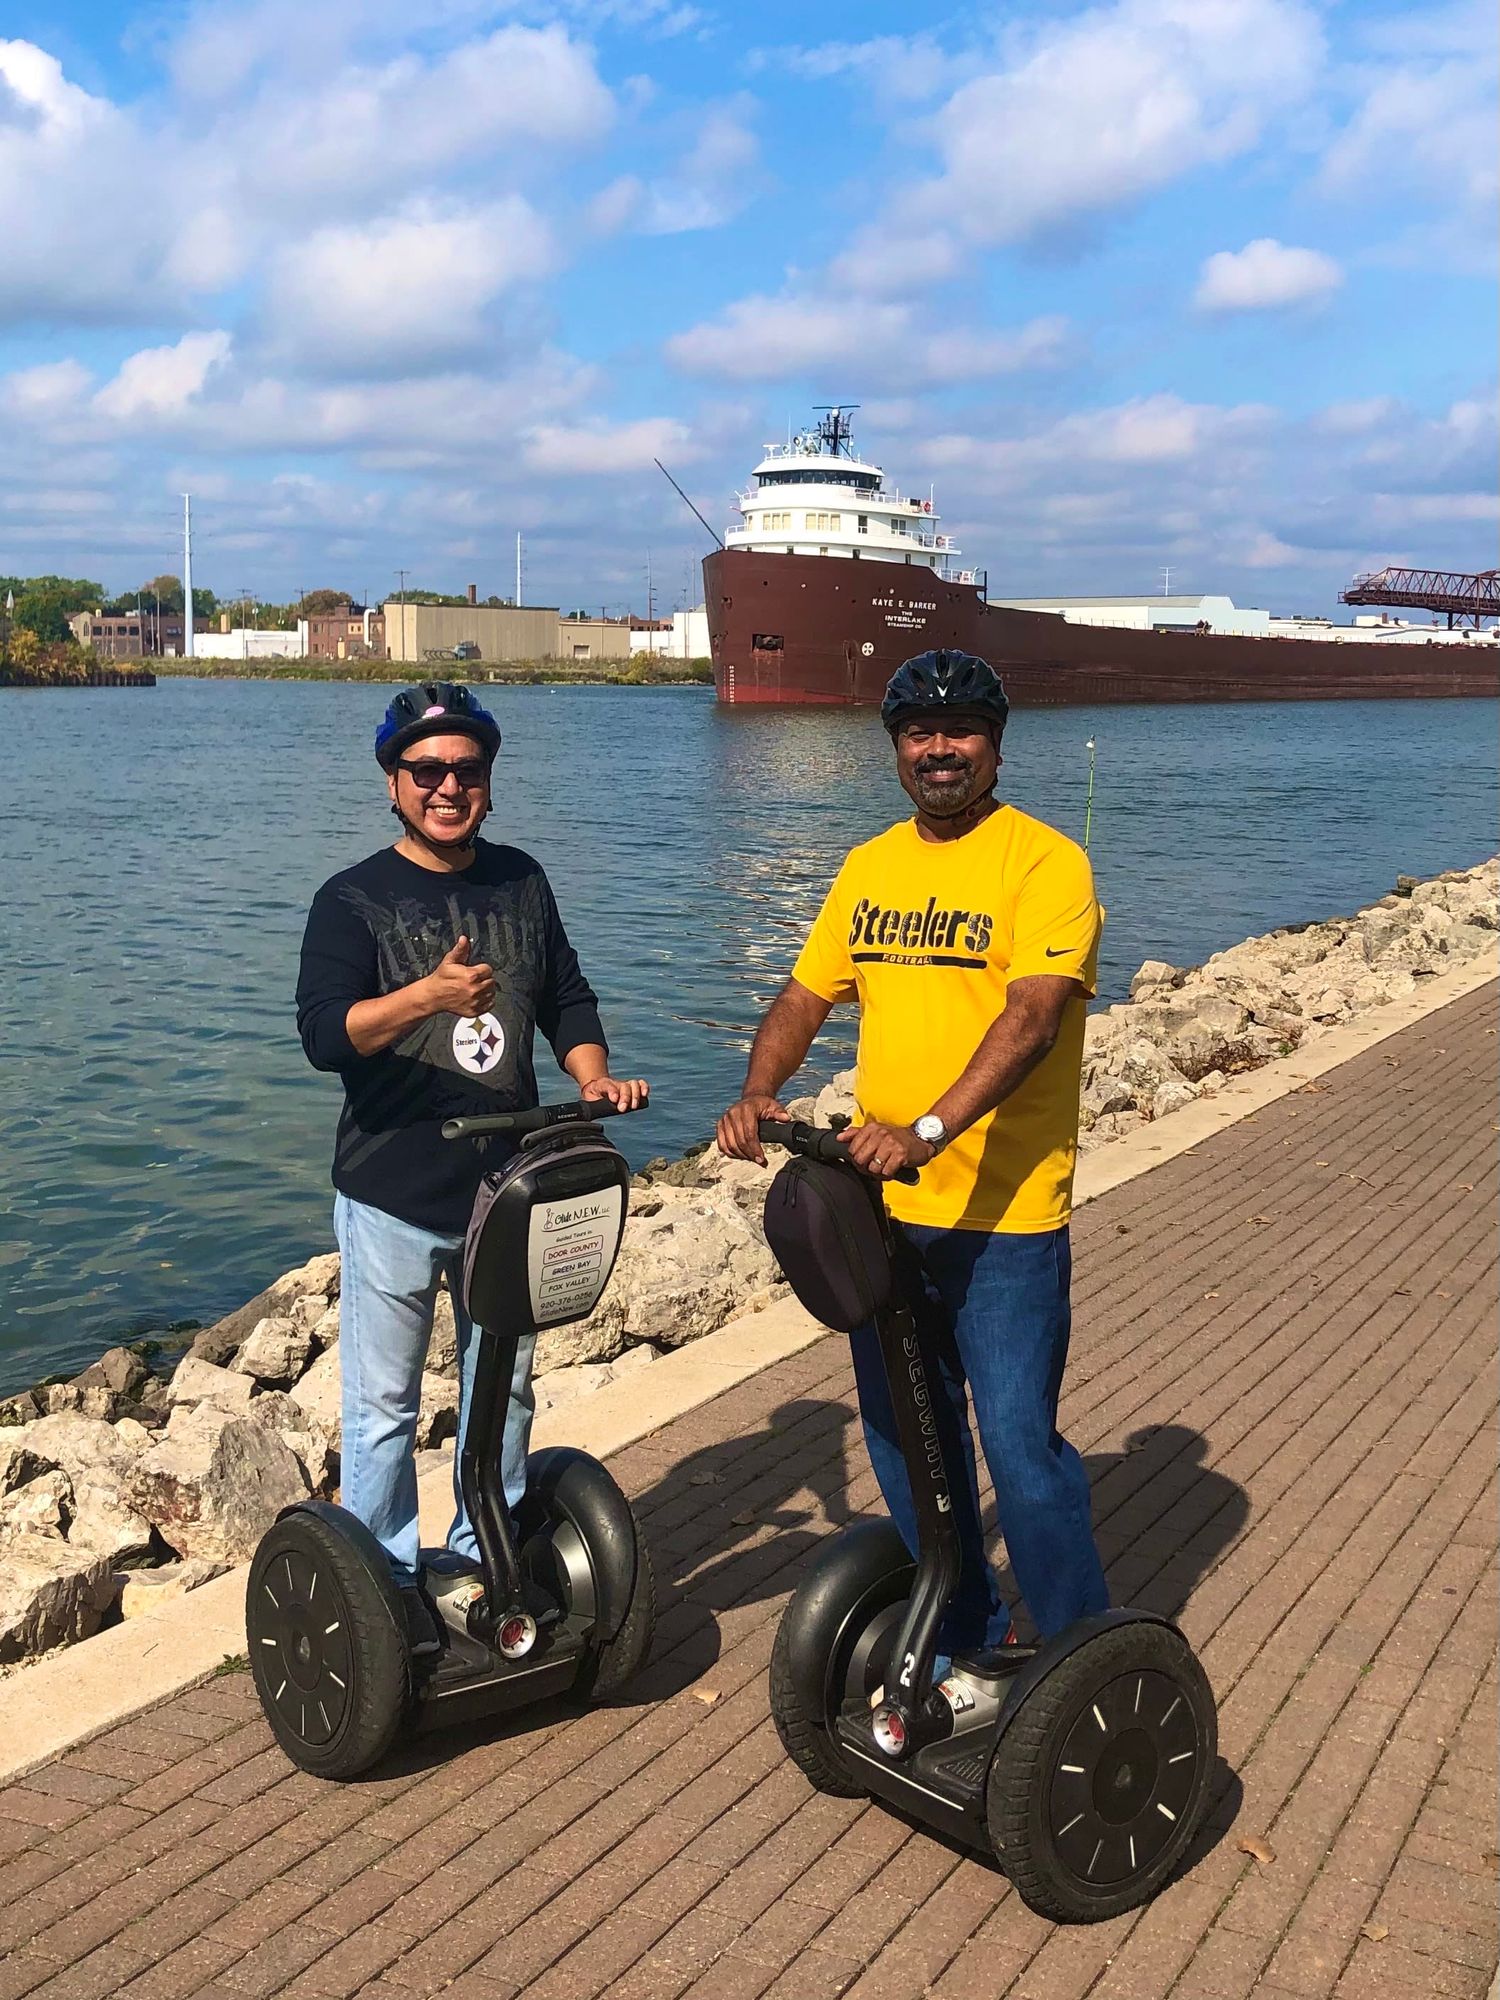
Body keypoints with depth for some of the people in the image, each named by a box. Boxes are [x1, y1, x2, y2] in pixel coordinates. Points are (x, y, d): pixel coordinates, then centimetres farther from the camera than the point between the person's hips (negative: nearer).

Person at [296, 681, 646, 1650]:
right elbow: (323, 1032, -21)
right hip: (394, 1197, -4)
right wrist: (426, 997, -37)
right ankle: (386, 1578, 22)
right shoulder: (355, 900, -8)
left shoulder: (521, 882, 6)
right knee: (385, 1404, 6)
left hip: (508, 1187, 5)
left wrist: (594, 1073, -8)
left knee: (505, 1389, 17)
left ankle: (486, 1551, 34)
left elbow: (566, 997, 12)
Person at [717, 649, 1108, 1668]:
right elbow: (806, 995, 13)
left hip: (1004, 1213, -7)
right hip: (880, 1203, 7)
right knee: (904, 1435, 17)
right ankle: (961, 1633, 37)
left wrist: (928, 1131, -33)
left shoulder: (1044, 862, -10)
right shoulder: (869, 868, 11)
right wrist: (758, 1092, -7)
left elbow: (1032, 1017, -22)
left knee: (1019, 1442, -4)